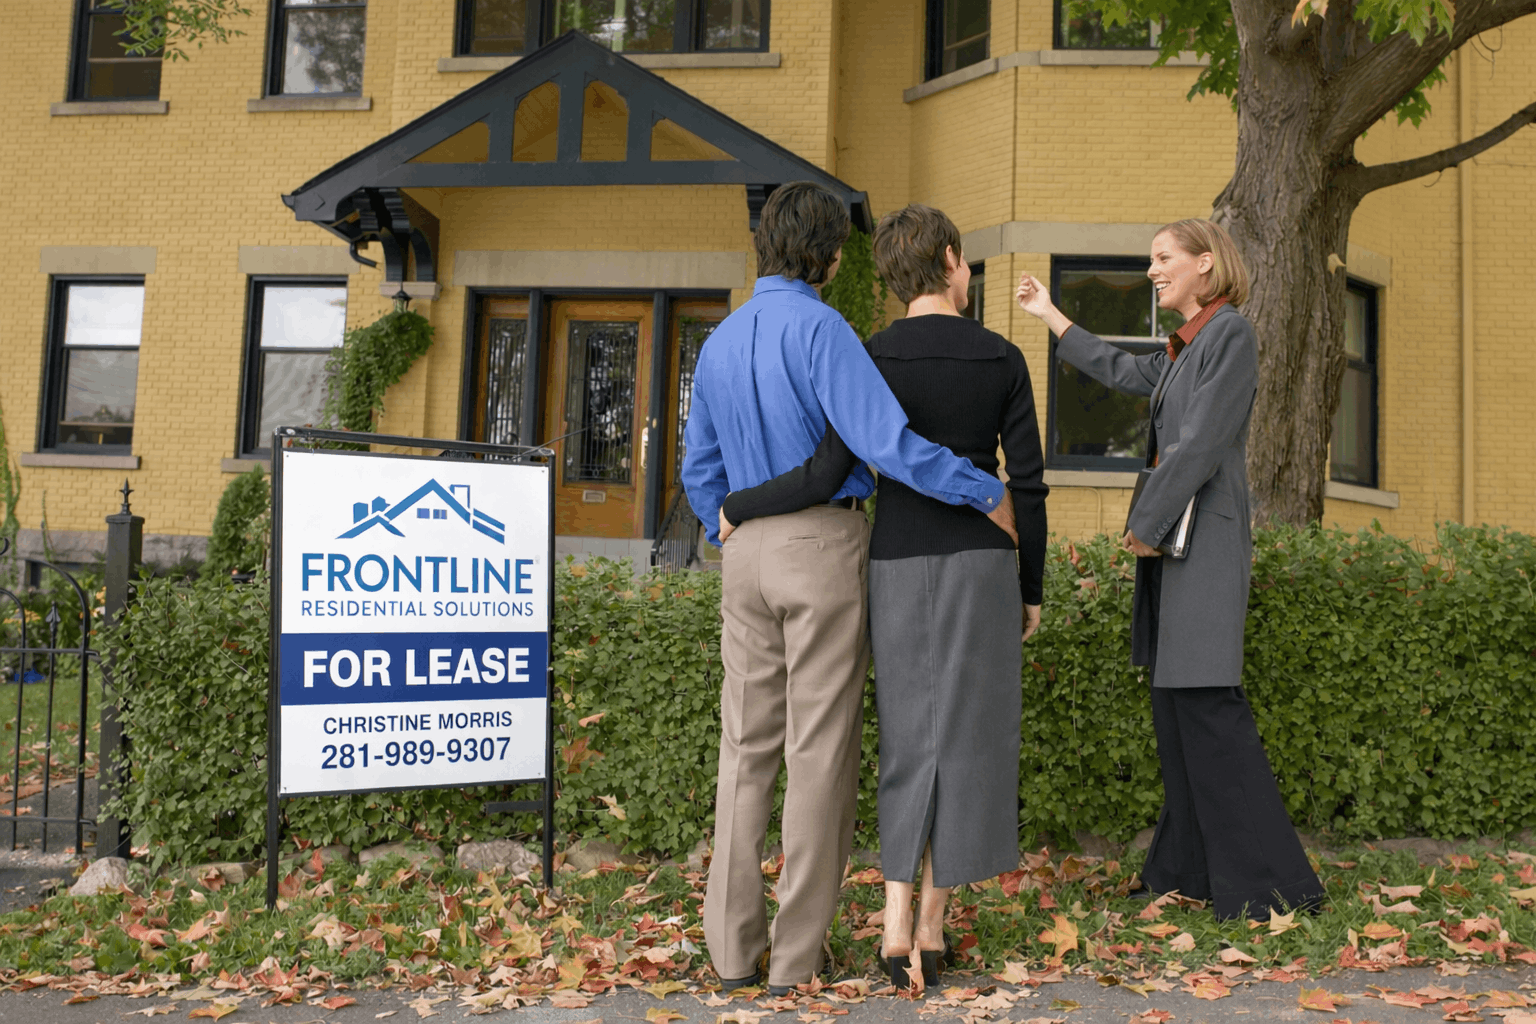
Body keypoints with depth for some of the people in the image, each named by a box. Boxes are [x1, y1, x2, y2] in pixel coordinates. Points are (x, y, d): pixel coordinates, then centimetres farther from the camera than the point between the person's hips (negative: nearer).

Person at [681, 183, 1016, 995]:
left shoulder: (718, 344, 11)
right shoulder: (819, 328, -12)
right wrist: (986, 493, -14)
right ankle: (797, 952, 8)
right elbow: (883, 440, -23)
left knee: (747, 747, 10)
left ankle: (733, 946, 12)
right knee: (820, 748, 1)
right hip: (825, 545, -6)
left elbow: (701, 472, 17)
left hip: (747, 556, 6)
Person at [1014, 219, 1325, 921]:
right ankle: (1189, 869, 16)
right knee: (1174, 702, 9)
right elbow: (1122, 371, 37)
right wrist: (1050, 317, 44)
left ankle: (1269, 882, -5)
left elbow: (1202, 444, -16)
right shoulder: (1182, 348, 18)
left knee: (1206, 700, -11)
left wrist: (1145, 525, -12)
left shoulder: (1230, 334, -8)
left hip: (1204, 536, -9)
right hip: (1171, 535, 9)